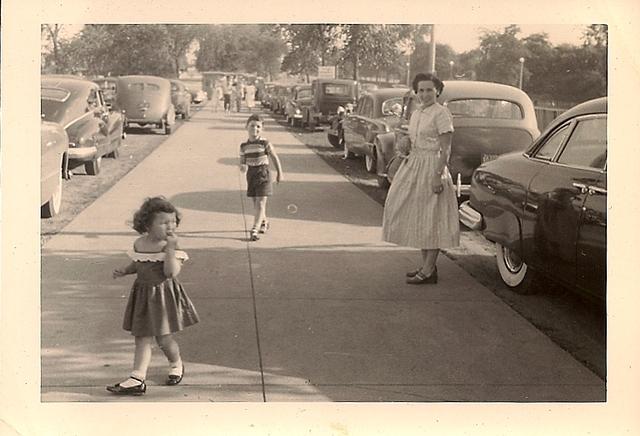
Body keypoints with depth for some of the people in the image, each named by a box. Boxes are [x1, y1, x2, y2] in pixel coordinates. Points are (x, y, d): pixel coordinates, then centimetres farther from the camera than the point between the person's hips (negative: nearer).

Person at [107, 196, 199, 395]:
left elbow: (171, 272, -26)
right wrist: (124, 270, 0)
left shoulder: (171, 247, -14)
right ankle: (137, 379, 3)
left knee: (163, 338, 3)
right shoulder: (139, 244, 2)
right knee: (142, 337, 4)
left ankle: (176, 364, 33)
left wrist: (170, 248, -30)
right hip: (143, 295, 5)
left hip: (165, 295, -5)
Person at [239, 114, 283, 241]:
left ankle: (255, 229, -16)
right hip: (251, 174, 5)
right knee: (256, 203, 16)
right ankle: (264, 222, 41)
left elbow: (274, 157, 0)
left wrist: (280, 173, 5)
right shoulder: (244, 146, 2)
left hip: (263, 174, -5)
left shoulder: (264, 143, -9)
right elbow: (242, 160, 9)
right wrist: (242, 166, -16)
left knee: (260, 203, -11)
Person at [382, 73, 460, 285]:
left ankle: (429, 270, -2)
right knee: (418, 217, 11)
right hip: (414, 164, 9)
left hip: (431, 167, -9)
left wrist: (438, 175, -21)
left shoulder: (441, 113, -11)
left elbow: (445, 149, -16)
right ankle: (426, 265, 20)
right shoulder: (416, 113, 13)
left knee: (431, 218, -5)